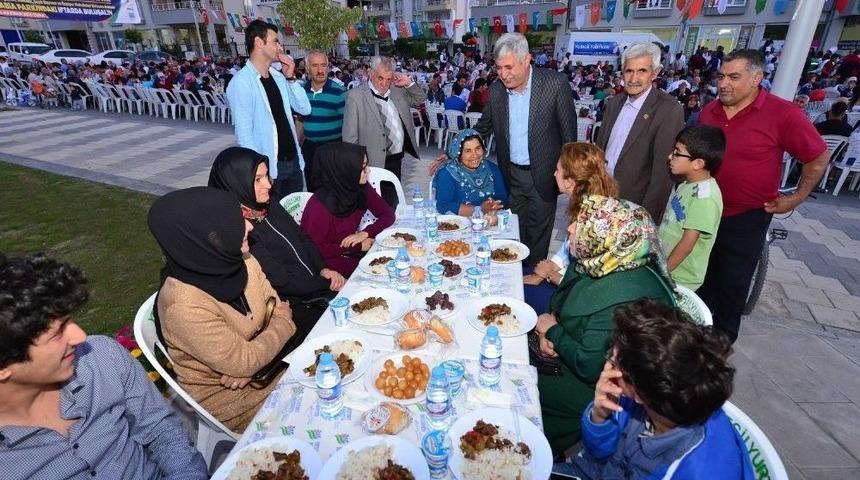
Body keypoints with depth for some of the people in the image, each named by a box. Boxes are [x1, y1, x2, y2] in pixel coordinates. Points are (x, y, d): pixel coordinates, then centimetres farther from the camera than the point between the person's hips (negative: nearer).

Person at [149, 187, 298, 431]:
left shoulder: (239, 260, -13)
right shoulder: (185, 305, -31)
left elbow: (278, 307, -3)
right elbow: (243, 363, -24)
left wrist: (250, 362, -17)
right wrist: (284, 326, -11)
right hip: (225, 395, -5)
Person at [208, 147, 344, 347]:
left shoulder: (268, 205, 2)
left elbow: (302, 237, 10)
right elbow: (280, 281, -20)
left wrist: (323, 270, -4)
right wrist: (328, 284, -13)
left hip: (312, 286, 7)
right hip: (291, 308, -7)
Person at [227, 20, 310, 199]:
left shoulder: (278, 76, 8)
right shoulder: (242, 82, -12)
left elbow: (305, 109, 7)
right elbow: (244, 133, -16)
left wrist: (290, 78, -2)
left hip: (293, 161, 7)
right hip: (269, 166, -6)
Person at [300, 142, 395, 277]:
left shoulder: (361, 189, -8)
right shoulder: (320, 207, -25)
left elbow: (388, 214, -1)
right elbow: (315, 250, -18)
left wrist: (366, 232, -20)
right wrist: (358, 246, -18)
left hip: (353, 252, 6)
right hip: (329, 262, -6)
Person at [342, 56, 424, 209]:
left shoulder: (397, 92, 9)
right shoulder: (355, 96, -8)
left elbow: (420, 100, 22)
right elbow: (350, 137, -10)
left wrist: (408, 83, 3)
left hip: (396, 161, 6)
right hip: (374, 164, -6)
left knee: (392, 205, 18)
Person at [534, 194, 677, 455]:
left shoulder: (623, 301, -34)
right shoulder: (598, 262, -8)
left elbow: (588, 366, -30)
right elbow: (563, 304, 7)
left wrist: (553, 330, -16)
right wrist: (547, 332, -10)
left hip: (596, 384, -8)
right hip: (577, 351, 8)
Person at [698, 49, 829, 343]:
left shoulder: (782, 114, -16)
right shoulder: (708, 112, -2)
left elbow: (819, 157, -5)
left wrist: (797, 198, -5)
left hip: (746, 217, -4)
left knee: (733, 281, 11)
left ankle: (723, 337, 32)